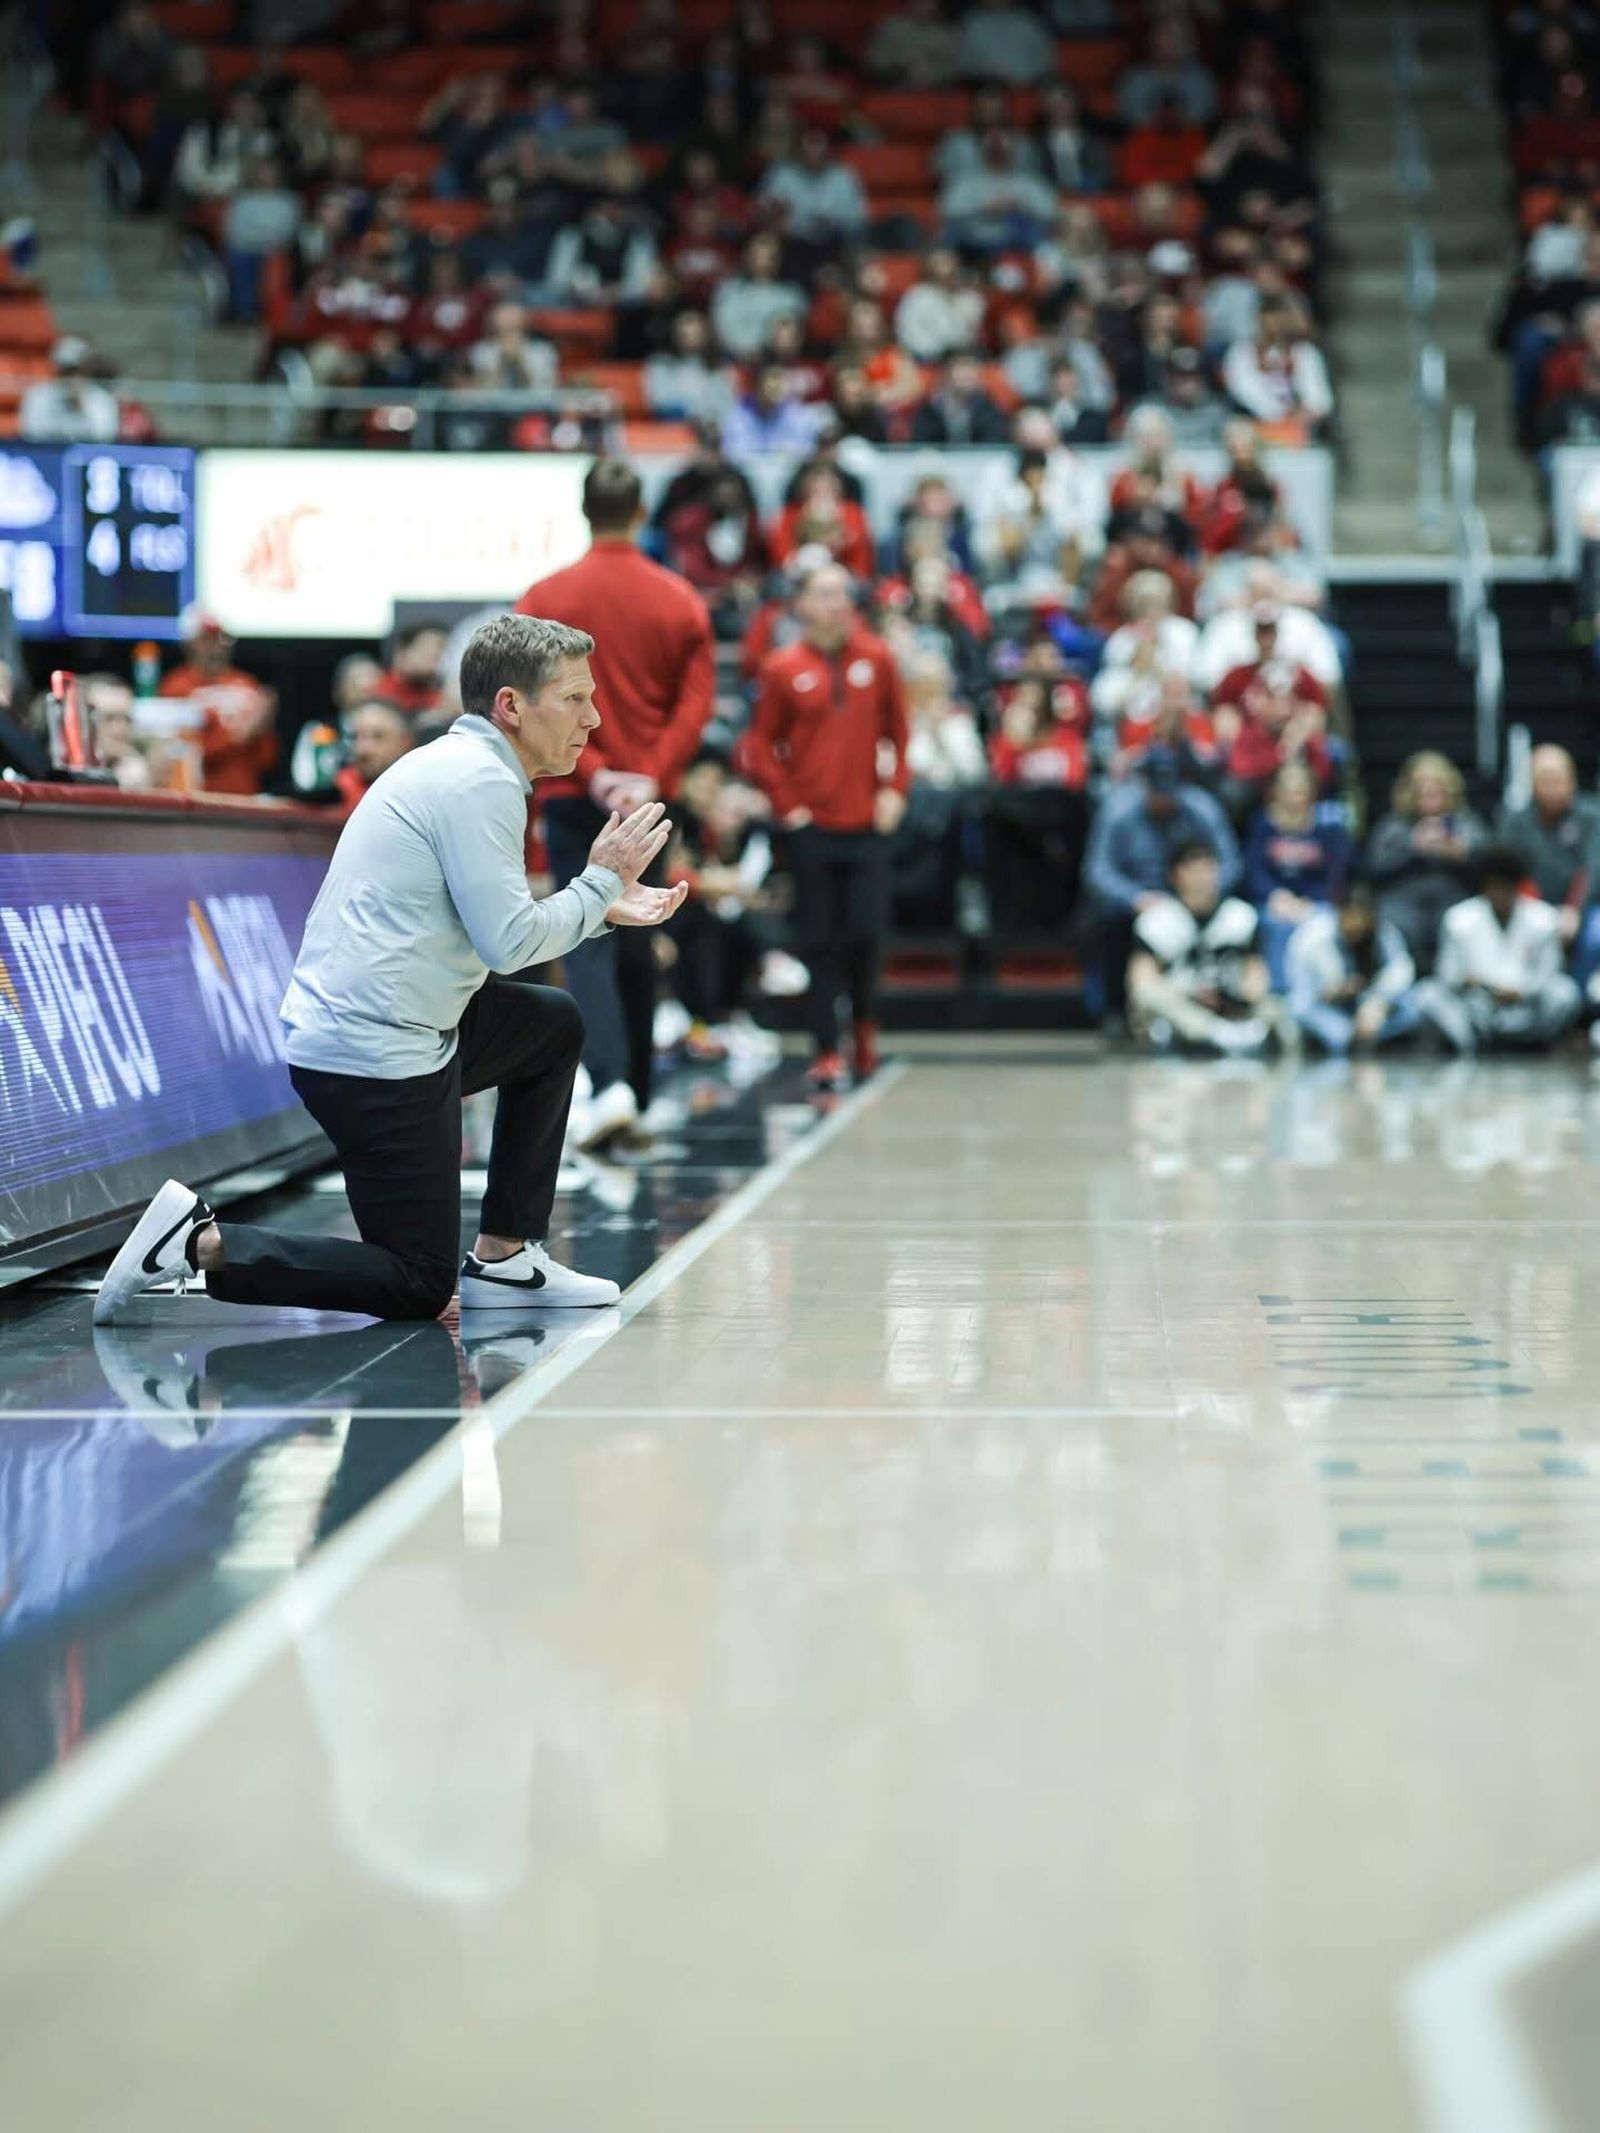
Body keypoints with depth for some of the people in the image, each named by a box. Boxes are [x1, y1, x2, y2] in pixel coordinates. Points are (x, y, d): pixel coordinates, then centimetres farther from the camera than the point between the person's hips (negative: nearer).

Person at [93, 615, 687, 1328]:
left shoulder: (457, 764, 16)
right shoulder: (481, 781, -15)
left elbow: (491, 922, 23)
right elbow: (508, 943, -19)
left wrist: (602, 907, 17)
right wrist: (600, 883, -5)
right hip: (377, 1063, -10)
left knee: (553, 1025, 25)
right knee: (418, 1290, -2)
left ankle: (503, 1257, 23)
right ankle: (200, 1243, -5)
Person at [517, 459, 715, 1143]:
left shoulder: (546, 598, -4)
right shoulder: (681, 600, 2)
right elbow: (696, 703, -4)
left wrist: (590, 771, -9)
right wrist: (651, 776, -9)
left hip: (573, 796, -3)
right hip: (648, 798, 3)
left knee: (588, 943, -4)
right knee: (636, 942, 13)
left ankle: (610, 1082, -24)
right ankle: (635, 1099, 21)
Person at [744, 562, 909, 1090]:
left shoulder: (876, 659, 3)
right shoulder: (783, 668, -2)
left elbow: (896, 729, 11)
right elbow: (760, 744, 1)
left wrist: (894, 789, 4)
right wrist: (786, 804, -4)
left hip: (867, 823, 1)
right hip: (811, 825, -1)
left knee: (865, 932, -1)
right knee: (820, 939, 0)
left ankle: (864, 1022, 25)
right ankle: (826, 1050, 4)